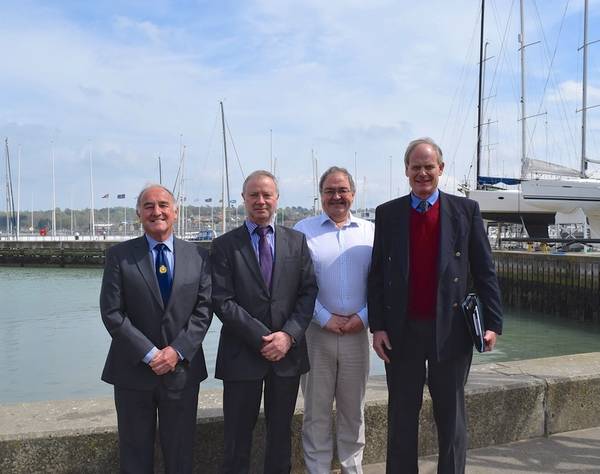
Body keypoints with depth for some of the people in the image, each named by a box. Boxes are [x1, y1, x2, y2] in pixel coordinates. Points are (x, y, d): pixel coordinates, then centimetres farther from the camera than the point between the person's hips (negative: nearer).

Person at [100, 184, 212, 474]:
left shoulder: (198, 256, 2)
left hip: (182, 368, 1)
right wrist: (149, 354, -15)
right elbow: (111, 313, -8)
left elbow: (204, 309, -1)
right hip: (133, 370, -1)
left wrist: (177, 350, -13)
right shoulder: (119, 255, -3)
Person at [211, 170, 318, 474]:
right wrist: (262, 338, -14)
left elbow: (308, 292, 2)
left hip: (288, 351, 3)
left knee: (281, 434, 16)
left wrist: (288, 335, -11)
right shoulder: (224, 245, -2)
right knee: (238, 438, 9)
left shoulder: (296, 241, 6)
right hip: (242, 354, -2)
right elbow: (222, 301, -9)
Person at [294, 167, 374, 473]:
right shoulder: (304, 229, 1)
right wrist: (325, 319, -10)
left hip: (357, 332, 2)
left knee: (353, 411, 13)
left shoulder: (369, 231, 8)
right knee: (316, 411, 6)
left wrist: (363, 317, -7)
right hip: (317, 331, -2)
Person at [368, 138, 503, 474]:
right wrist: (377, 326, -4)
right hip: (402, 330, 1)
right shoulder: (387, 213, 3)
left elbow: (485, 270, 1)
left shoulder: (466, 210, 1)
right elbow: (377, 274, 2)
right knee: (402, 415, 13)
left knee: (452, 414, 12)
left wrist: (493, 322, -5)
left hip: (451, 329, -1)